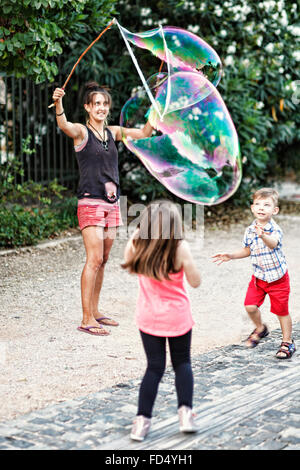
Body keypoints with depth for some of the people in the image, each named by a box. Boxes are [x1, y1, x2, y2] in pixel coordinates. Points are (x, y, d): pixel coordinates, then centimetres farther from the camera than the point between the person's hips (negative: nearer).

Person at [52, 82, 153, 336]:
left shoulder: (113, 132, 14)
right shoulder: (81, 131, -3)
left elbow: (144, 133, 17)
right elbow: (64, 125, -25)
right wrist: (58, 103, -45)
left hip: (112, 203, 6)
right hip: (91, 203, -6)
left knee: (102, 260, 9)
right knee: (94, 259, -12)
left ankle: (95, 312, 18)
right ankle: (86, 319, -8)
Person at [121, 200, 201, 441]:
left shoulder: (137, 244, -9)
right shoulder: (180, 248, -18)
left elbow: (128, 265, 13)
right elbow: (195, 281, -9)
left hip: (149, 317, 2)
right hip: (178, 317, -2)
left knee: (154, 367, 9)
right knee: (182, 362, 18)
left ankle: (142, 420, 4)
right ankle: (186, 411, 9)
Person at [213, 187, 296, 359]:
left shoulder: (275, 229, -21)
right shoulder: (250, 231, -4)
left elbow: (273, 243, -44)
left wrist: (263, 235, -64)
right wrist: (230, 256, 3)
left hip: (278, 277, -4)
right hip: (258, 276, 5)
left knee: (281, 310, 4)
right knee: (250, 306, -3)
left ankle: (288, 342, 24)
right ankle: (260, 329, 28)